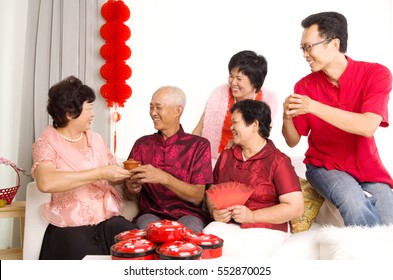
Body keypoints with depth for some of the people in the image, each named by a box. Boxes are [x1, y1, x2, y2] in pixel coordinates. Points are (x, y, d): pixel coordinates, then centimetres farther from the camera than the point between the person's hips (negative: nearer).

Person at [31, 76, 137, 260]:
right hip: (71, 228, -4)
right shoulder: (46, 143, -4)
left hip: (108, 220, 4)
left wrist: (127, 174, -4)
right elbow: (45, 183, -24)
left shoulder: (95, 139, 14)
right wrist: (100, 173, -24)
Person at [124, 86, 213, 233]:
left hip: (188, 215, -2)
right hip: (150, 213, 2)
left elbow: (197, 197, -7)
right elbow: (132, 196, 14)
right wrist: (133, 189, -11)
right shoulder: (142, 144, 10)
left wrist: (164, 178, -23)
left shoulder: (199, 145, 1)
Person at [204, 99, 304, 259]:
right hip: (226, 224, 4)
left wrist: (252, 216, -18)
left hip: (265, 228, -4)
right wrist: (214, 211, -5)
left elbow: (296, 207, -9)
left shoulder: (278, 161, -4)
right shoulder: (226, 157, 15)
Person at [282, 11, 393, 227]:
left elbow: (367, 127, -27)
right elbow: (292, 141, -1)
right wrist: (287, 117, -23)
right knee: (354, 205, -29)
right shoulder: (305, 86, -6)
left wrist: (314, 107, -32)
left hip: (367, 168, 0)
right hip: (324, 165, 0)